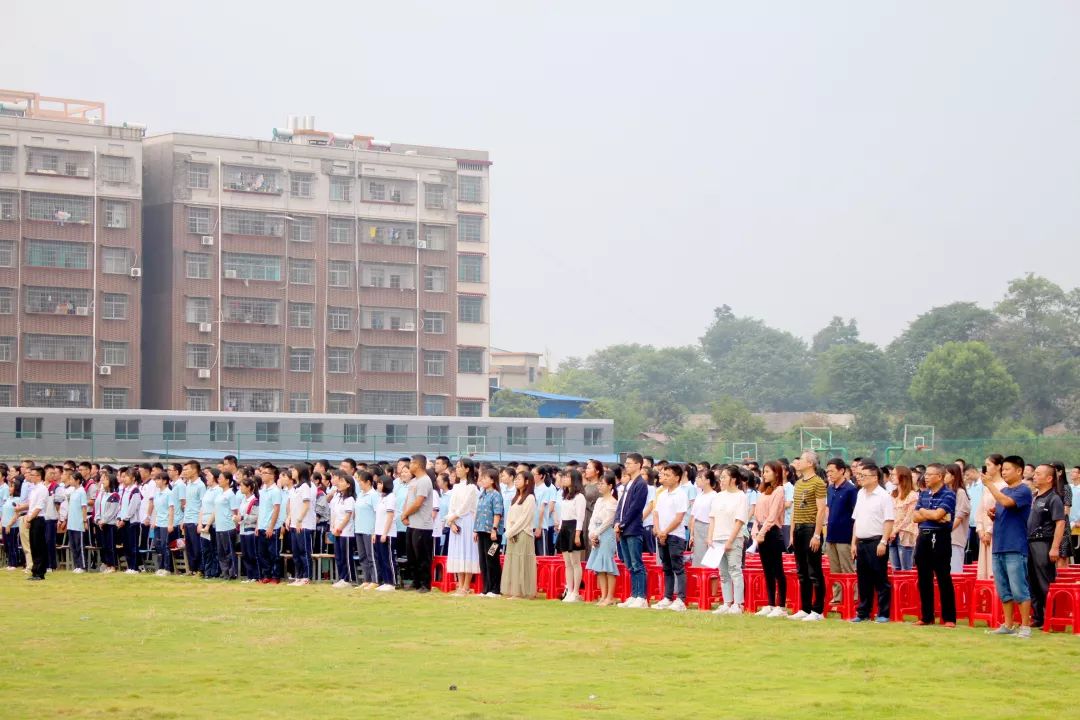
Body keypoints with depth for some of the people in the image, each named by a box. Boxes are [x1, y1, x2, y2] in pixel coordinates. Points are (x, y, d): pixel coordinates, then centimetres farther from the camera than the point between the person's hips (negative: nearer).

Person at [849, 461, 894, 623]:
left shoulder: (883, 496, -9)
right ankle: (863, 613, 18)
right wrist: (854, 543, 15)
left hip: (876, 542, -7)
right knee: (863, 580, 11)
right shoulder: (860, 494, 13)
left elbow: (889, 521, -13)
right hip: (861, 542, 7)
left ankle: (883, 614, 2)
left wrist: (883, 542, -19)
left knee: (880, 580, -2)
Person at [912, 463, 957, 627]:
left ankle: (949, 618, 0)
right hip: (923, 538, 7)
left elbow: (938, 514, -17)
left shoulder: (948, 495, -6)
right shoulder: (923, 494, 14)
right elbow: (915, 517, 7)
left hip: (940, 538, -7)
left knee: (943, 578, -4)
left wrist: (923, 511, 1)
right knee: (924, 579, 8)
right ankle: (926, 617, 15)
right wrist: (931, 515, -9)